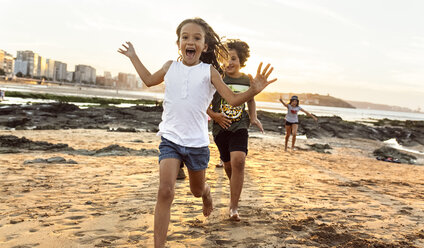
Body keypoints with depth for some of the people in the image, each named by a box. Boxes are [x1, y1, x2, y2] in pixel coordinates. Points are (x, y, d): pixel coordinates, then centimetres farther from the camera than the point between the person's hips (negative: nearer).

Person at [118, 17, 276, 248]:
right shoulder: (170, 67, 4)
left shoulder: (209, 71, -4)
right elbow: (150, 80, 25)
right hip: (170, 139, 1)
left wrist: (253, 90, -26)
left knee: (197, 189, 19)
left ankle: (206, 194, 58)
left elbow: (233, 99, -7)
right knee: (165, 191, -16)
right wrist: (133, 57, 27)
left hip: (197, 142, 0)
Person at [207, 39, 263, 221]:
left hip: (240, 126, 0)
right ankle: (235, 190, 46)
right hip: (221, 127, 0)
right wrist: (213, 115, -13)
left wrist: (253, 117, 9)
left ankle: (234, 207, -11)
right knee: (228, 164, 12)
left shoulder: (247, 81, 3)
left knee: (238, 160, -20)